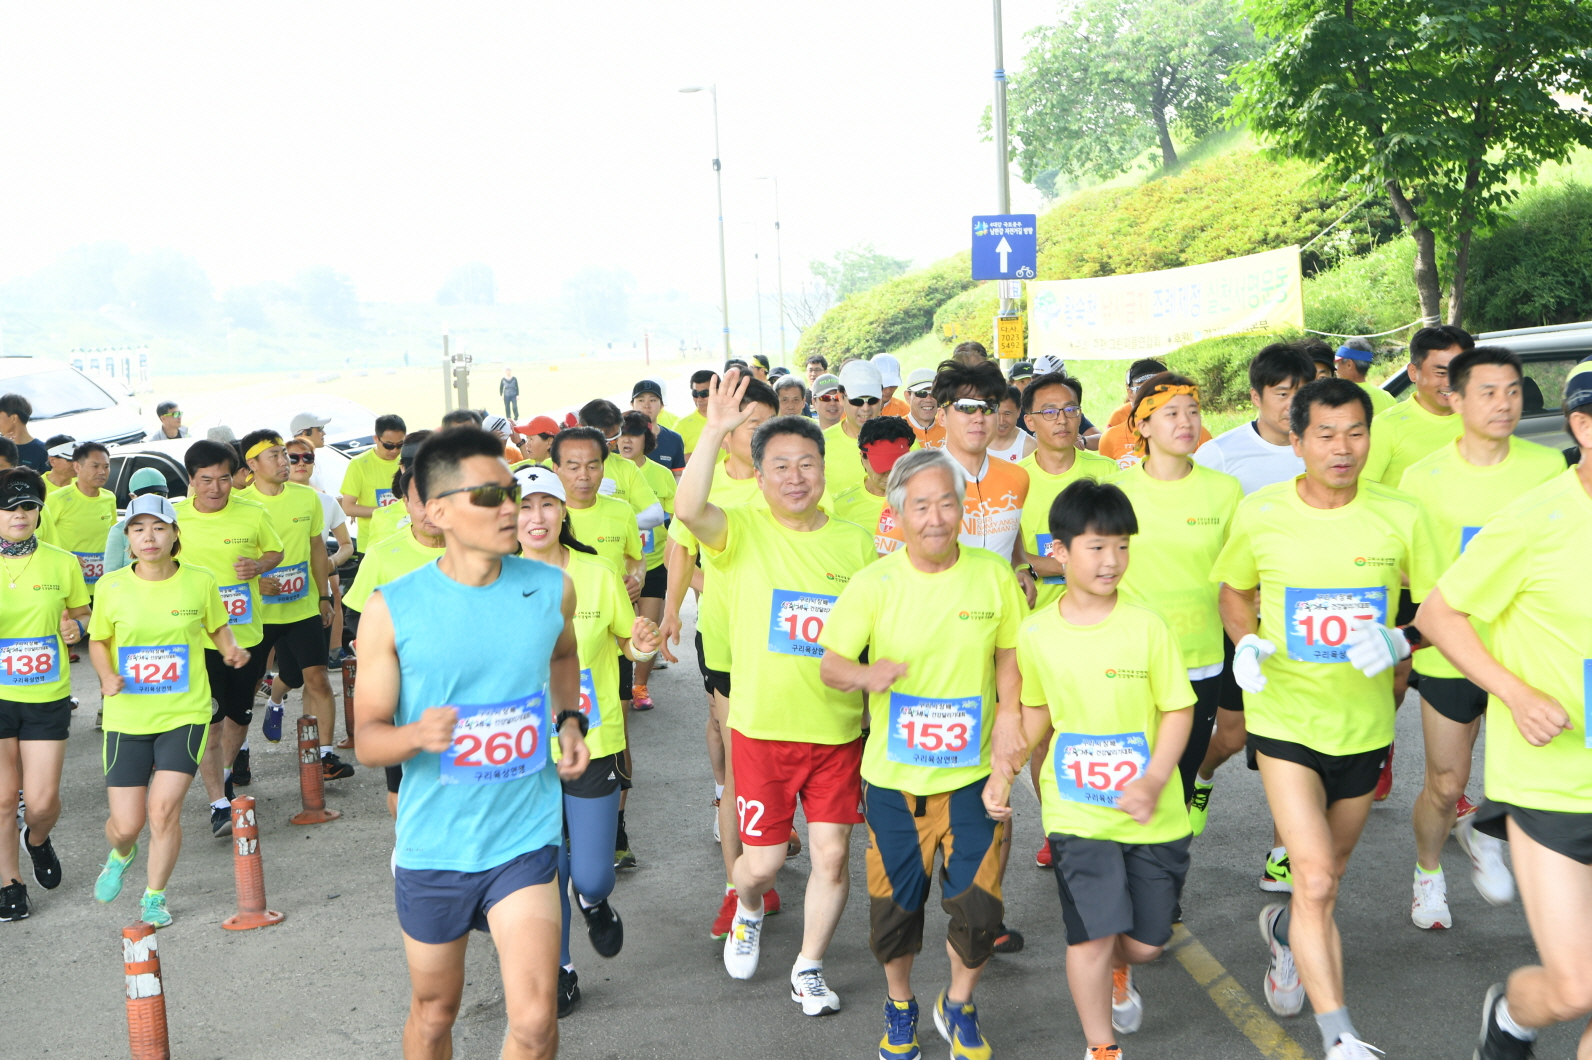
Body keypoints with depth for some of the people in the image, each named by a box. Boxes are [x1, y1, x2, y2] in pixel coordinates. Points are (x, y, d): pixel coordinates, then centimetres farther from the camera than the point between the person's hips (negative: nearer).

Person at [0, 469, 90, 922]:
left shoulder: (62, 563, 1)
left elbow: (82, 612, 15)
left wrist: (76, 627, -8)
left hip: (48, 698, 1)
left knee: (42, 802, -1)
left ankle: (38, 841, 34)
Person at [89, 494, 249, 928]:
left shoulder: (200, 581, -3)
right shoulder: (111, 587, -3)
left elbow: (218, 627, 13)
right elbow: (98, 641, 9)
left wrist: (232, 651, -8)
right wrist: (107, 676, -10)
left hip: (184, 714, -1)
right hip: (127, 717, 1)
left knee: (164, 809, -10)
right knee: (126, 823, 2)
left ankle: (154, 898, 14)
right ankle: (121, 855, 41)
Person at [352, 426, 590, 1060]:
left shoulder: (551, 588, -4)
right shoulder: (392, 609, -12)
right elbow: (366, 739, -8)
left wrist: (569, 720, 5)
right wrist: (417, 734, -29)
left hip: (525, 840, 1)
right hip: (433, 844, -1)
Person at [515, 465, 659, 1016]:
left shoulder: (598, 574, -5)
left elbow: (626, 640, 8)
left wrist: (640, 646, -14)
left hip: (595, 744, 0)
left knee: (591, 875, 1)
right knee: (546, 872, 9)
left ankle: (594, 899, 39)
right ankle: (560, 969, 33)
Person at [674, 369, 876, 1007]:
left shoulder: (854, 542, 4)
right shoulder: (743, 531, -5)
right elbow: (688, 508, -27)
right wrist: (713, 432, -35)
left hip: (839, 728, 2)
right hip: (763, 727, -2)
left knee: (831, 854, 4)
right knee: (762, 860, 4)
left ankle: (808, 970, 25)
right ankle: (748, 911, 41)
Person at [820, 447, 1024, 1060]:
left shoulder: (993, 574, -6)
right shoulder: (873, 584, -10)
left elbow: (1008, 650, 6)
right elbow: (830, 664, -9)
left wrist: (1010, 711, -9)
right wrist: (866, 675, -31)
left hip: (973, 774, 0)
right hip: (894, 777, 0)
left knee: (978, 910, -2)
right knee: (894, 908, 11)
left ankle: (958, 1006, 29)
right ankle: (900, 1005, 41)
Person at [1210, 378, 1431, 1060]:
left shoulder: (1399, 517, -7)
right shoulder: (1259, 514, -8)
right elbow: (1234, 592, 9)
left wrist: (1399, 641, -19)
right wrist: (1245, 643, -11)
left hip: (1364, 723, 3)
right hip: (1284, 717, -2)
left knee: (1329, 874, 21)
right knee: (1315, 880, -14)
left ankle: (1286, 930, 54)